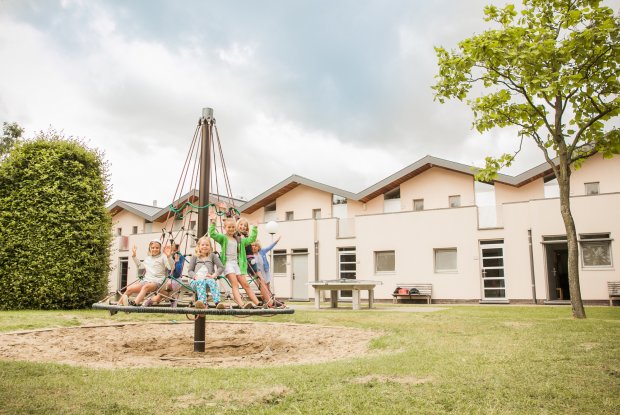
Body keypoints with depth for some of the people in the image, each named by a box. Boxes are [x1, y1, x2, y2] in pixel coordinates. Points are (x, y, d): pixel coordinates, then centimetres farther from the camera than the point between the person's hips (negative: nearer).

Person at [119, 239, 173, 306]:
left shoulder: (163, 257, 4)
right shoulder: (148, 258, 23)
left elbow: (171, 267, -10)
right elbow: (140, 266, 39)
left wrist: (169, 256, -26)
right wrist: (134, 256, 33)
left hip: (158, 281, -6)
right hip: (146, 280, 6)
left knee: (145, 287, -39)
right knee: (129, 289, -15)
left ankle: (134, 303, -55)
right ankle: (119, 304, -9)